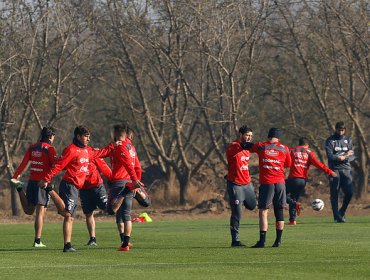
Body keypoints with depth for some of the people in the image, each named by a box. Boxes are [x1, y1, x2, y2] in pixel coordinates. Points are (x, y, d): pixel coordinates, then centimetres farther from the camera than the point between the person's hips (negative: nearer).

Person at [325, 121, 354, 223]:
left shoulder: (348, 140, 14)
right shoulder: (330, 141, 1)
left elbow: (352, 156, 8)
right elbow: (330, 156, -11)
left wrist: (343, 157, -12)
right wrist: (346, 155, -8)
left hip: (346, 169, 3)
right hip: (334, 169, -3)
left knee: (349, 192, -7)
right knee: (334, 194, -4)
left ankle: (342, 212, 15)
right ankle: (337, 217, 1)